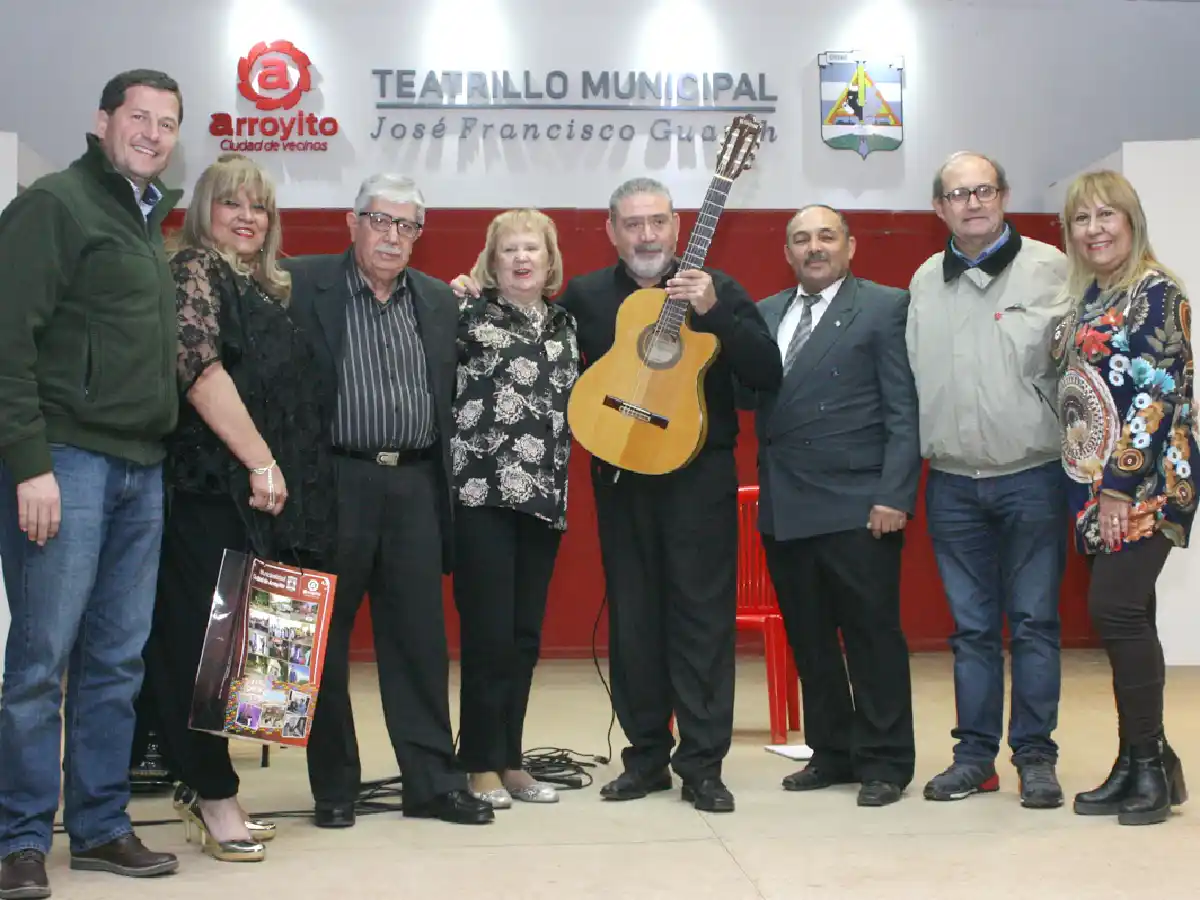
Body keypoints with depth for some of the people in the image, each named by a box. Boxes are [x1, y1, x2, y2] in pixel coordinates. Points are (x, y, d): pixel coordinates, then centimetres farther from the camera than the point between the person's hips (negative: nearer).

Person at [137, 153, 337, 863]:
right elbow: (200, 367, -15)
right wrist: (260, 462, -18)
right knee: (206, 638, -4)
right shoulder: (195, 269, -2)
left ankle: (206, 787, 18)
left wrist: (285, 476, 13)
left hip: (268, 492, 8)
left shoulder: (268, 287, 21)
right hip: (215, 485, -8)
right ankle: (214, 795, 3)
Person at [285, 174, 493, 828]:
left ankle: (433, 782, 14)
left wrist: (446, 481, 10)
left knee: (421, 638, 6)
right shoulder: (301, 284, 0)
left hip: (415, 485, 4)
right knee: (325, 638, 4)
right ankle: (334, 786, 15)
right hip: (333, 481, -3)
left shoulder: (439, 301, 14)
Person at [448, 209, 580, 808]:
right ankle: (481, 764, 9)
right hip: (482, 491, -5)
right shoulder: (469, 313, -1)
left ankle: (510, 760, 20)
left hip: (544, 496, 6)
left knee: (526, 635, 10)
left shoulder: (565, 323, 15)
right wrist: (454, 302, -17)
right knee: (488, 633, -4)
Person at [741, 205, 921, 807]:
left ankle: (884, 762, 11)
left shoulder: (885, 308, 1)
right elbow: (742, 393, 9)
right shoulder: (764, 315, 16)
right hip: (785, 508, 5)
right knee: (808, 640, 11)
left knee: (873, 635, 0)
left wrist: (894, 496, -12)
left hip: (857, 506, -5)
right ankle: (832, 752, 24)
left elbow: (903, 410, -5)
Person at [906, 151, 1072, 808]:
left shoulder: (1047, 268, -3)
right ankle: (975, 754, 18)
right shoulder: (925, 281, 10)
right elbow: (912, 376, 11)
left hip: (1031, 477, -3)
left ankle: (1035, 756, 13)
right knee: (971, 627, 10)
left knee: (1034, 623, 3)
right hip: (951, 482, 4)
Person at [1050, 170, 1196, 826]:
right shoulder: (1087, 298, 16)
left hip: (1144, 480, -8)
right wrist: (1092, 487, 11)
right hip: (1097, 482, 8)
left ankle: (1147, 762, -1)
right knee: (1125, 616, 9)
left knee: (1115, 608, -12)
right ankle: (1142, 763, 15)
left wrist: (1121, 486, -18)